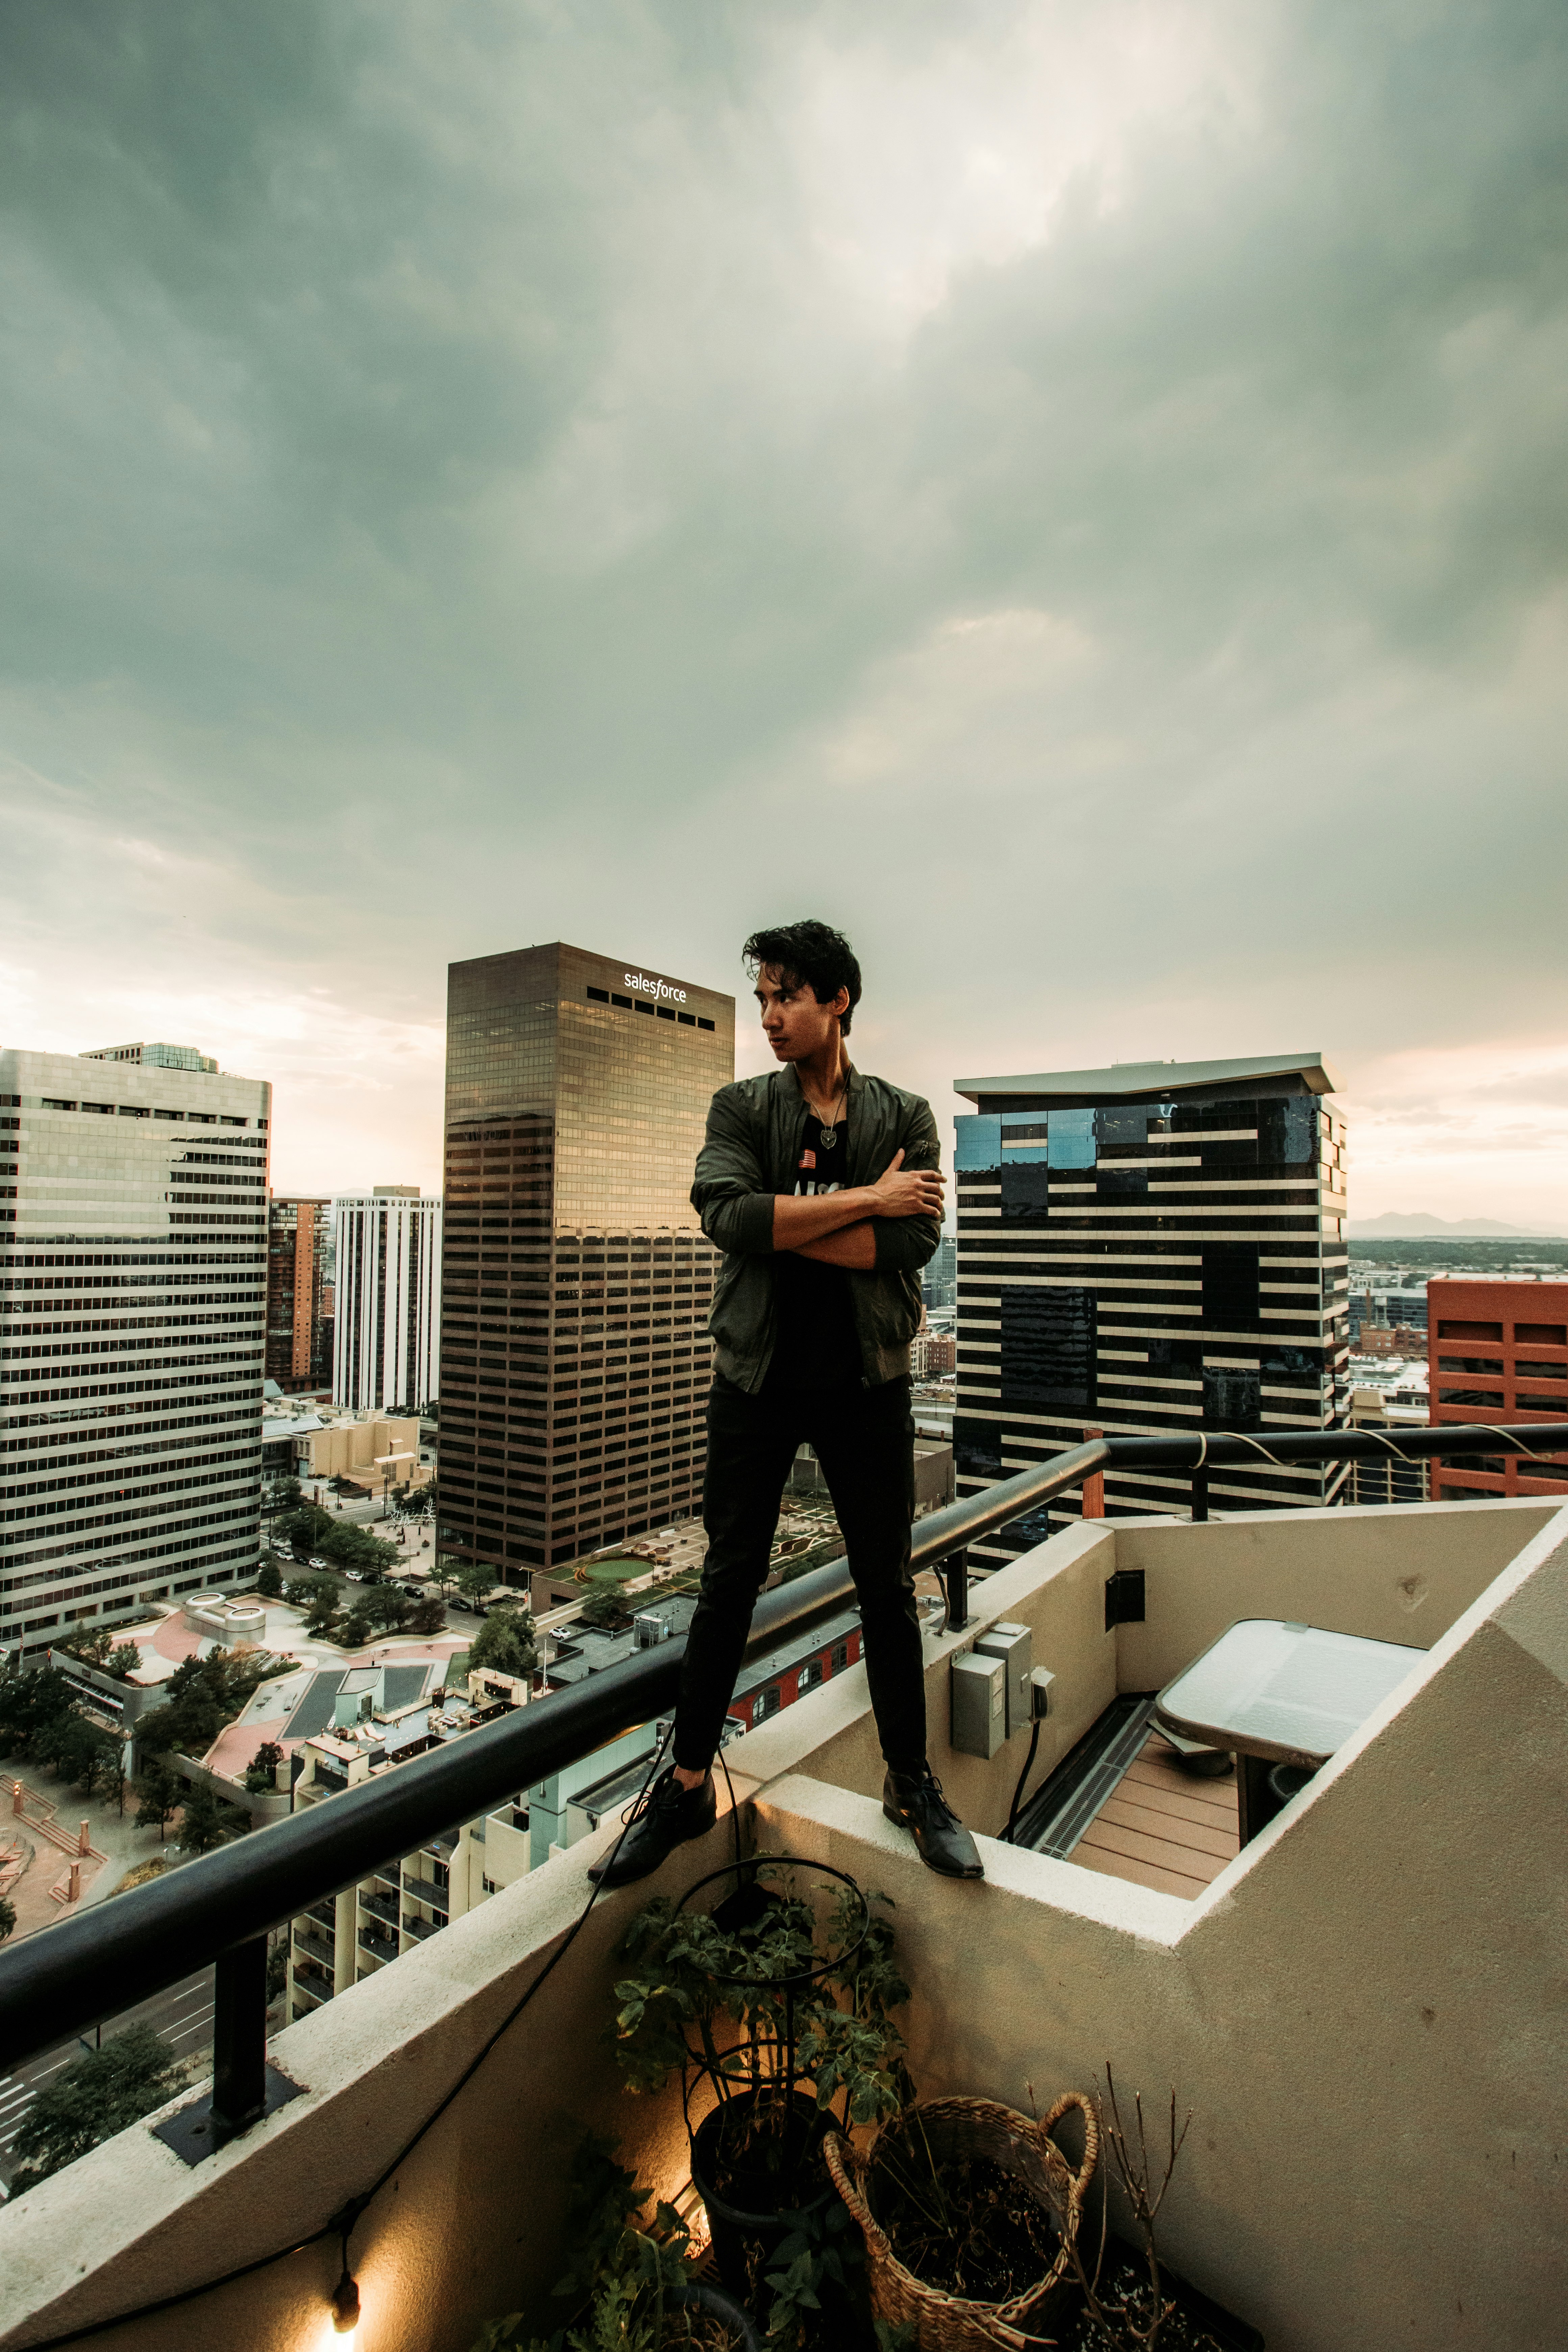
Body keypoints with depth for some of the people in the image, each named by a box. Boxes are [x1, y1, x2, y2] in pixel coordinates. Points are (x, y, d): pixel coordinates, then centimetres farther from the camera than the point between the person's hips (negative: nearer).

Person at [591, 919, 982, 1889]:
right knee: (729, 1584, 11)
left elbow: (915, 1241, -13)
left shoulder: (905, 1116, 2)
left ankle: (913, 1782, 32)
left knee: (888, 1587, 12)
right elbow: (727, 1215, -16)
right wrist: (865, 1200, -16)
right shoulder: (740, 1107, 3)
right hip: (758, 1378, 1)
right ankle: (688, 1787, 28)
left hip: (865, 1381, 0)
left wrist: (782, 1224, -15)